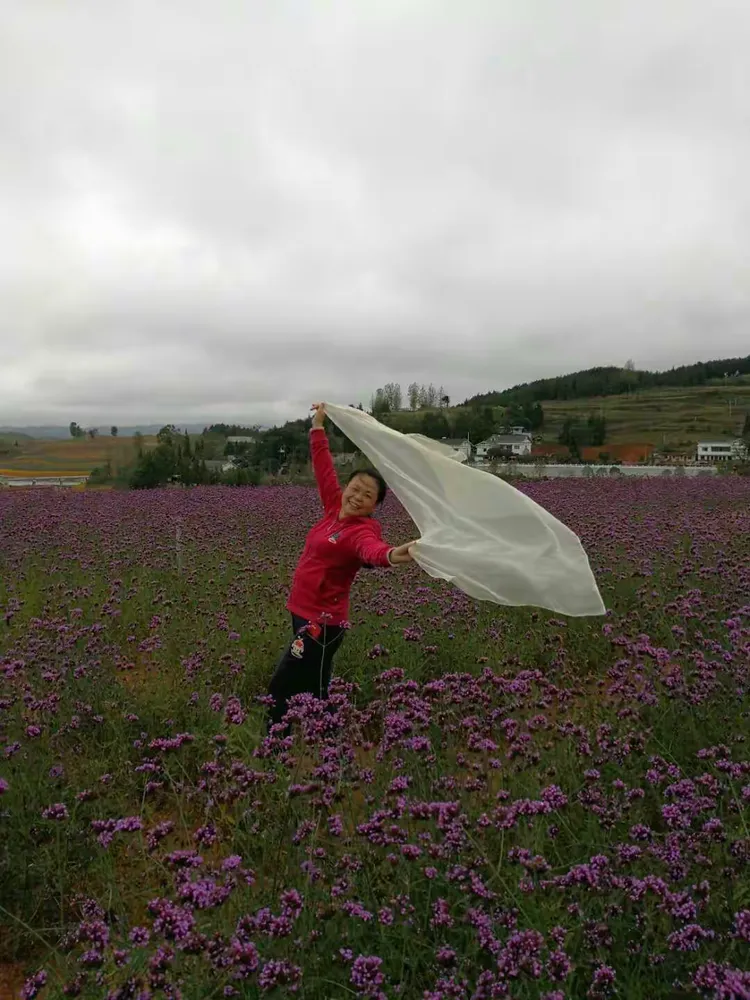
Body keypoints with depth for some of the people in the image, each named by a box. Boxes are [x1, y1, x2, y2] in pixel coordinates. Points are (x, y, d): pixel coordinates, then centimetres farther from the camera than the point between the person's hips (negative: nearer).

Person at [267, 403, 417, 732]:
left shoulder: (362, 530, -19)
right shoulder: (336, 510, 2)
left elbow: (371, 548, -43)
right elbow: (324, 469, 14)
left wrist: (390, 555, -67)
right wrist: (318, 426, 22)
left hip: (322, 621, -9)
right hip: (305, 614, 9)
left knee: (280, 690, -5)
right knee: (313, 693, 18)